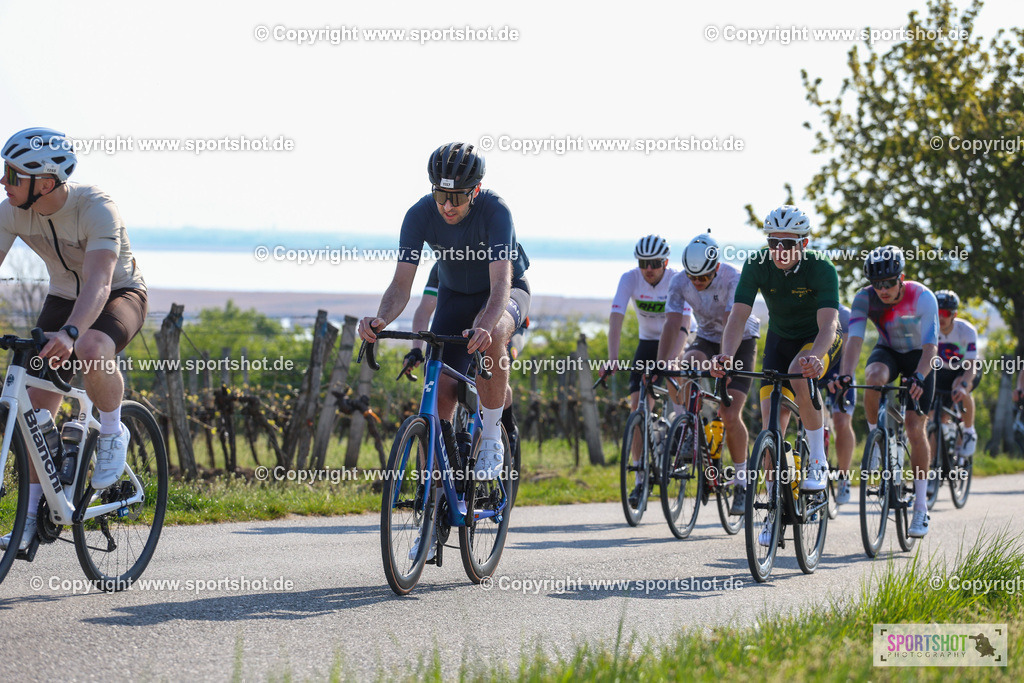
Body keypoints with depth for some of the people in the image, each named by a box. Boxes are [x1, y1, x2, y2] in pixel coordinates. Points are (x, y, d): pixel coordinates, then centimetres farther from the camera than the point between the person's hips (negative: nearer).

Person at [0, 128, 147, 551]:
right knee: (37, 405, -7)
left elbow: (98, 282, -45)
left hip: (120, 296, -5)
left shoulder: (97, 210, -33)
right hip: (63, 297, 5)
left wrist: (70, 333, -63)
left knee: (90, 352, -39)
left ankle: (112, 434, -11)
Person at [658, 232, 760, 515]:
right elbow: (672, 325, -22)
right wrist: (659, 365, -33)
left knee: (730, 415, -15)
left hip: (741, 341, -3)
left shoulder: (734, 279, -29)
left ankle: (742, 483, -1)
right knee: (689, 365, -33)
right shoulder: (680, 282, -18)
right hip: (706, 338, 3)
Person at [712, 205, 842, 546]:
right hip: (780, 338, 3)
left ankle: (818, 461, -20)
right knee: (771, 414, -10)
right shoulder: (757, 265, -20)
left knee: (800, 374, -36)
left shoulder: (821, 268, -28)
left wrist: (815, 357, -60)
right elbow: (738, 316, -27)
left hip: (819, 339, -3)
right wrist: (726, 355, -47)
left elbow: (828, 324, -39)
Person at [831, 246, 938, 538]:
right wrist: (845, 374, -50)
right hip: (887, 351, 2)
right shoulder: (864, 299, -23)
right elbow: (854, 340, -32)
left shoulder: (923, 298, -29)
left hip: (918, 356, -2)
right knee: (874, 376, -36)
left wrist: (918, 377, -53)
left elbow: (930, 346, -36)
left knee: (915, 427, -11)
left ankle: (921, 507, -3)